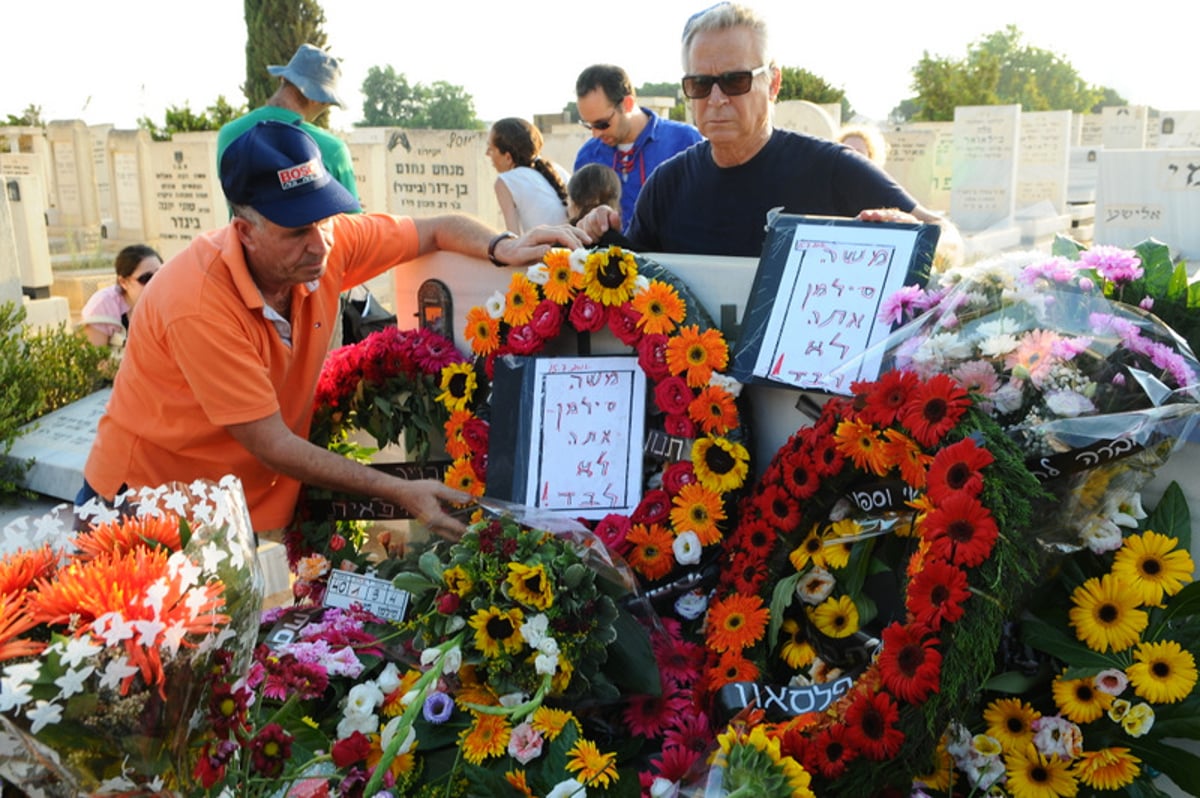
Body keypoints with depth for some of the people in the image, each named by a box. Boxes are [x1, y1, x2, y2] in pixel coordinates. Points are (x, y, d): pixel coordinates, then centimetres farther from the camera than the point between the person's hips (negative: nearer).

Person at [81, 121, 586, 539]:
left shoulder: (328, 240, -13)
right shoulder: (199, 304, -30)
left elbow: (437, 230, 1)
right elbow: (272, 445, -26)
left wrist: (503, 248, -20)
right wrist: (400, 493, -27)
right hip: (146, 504, -5)